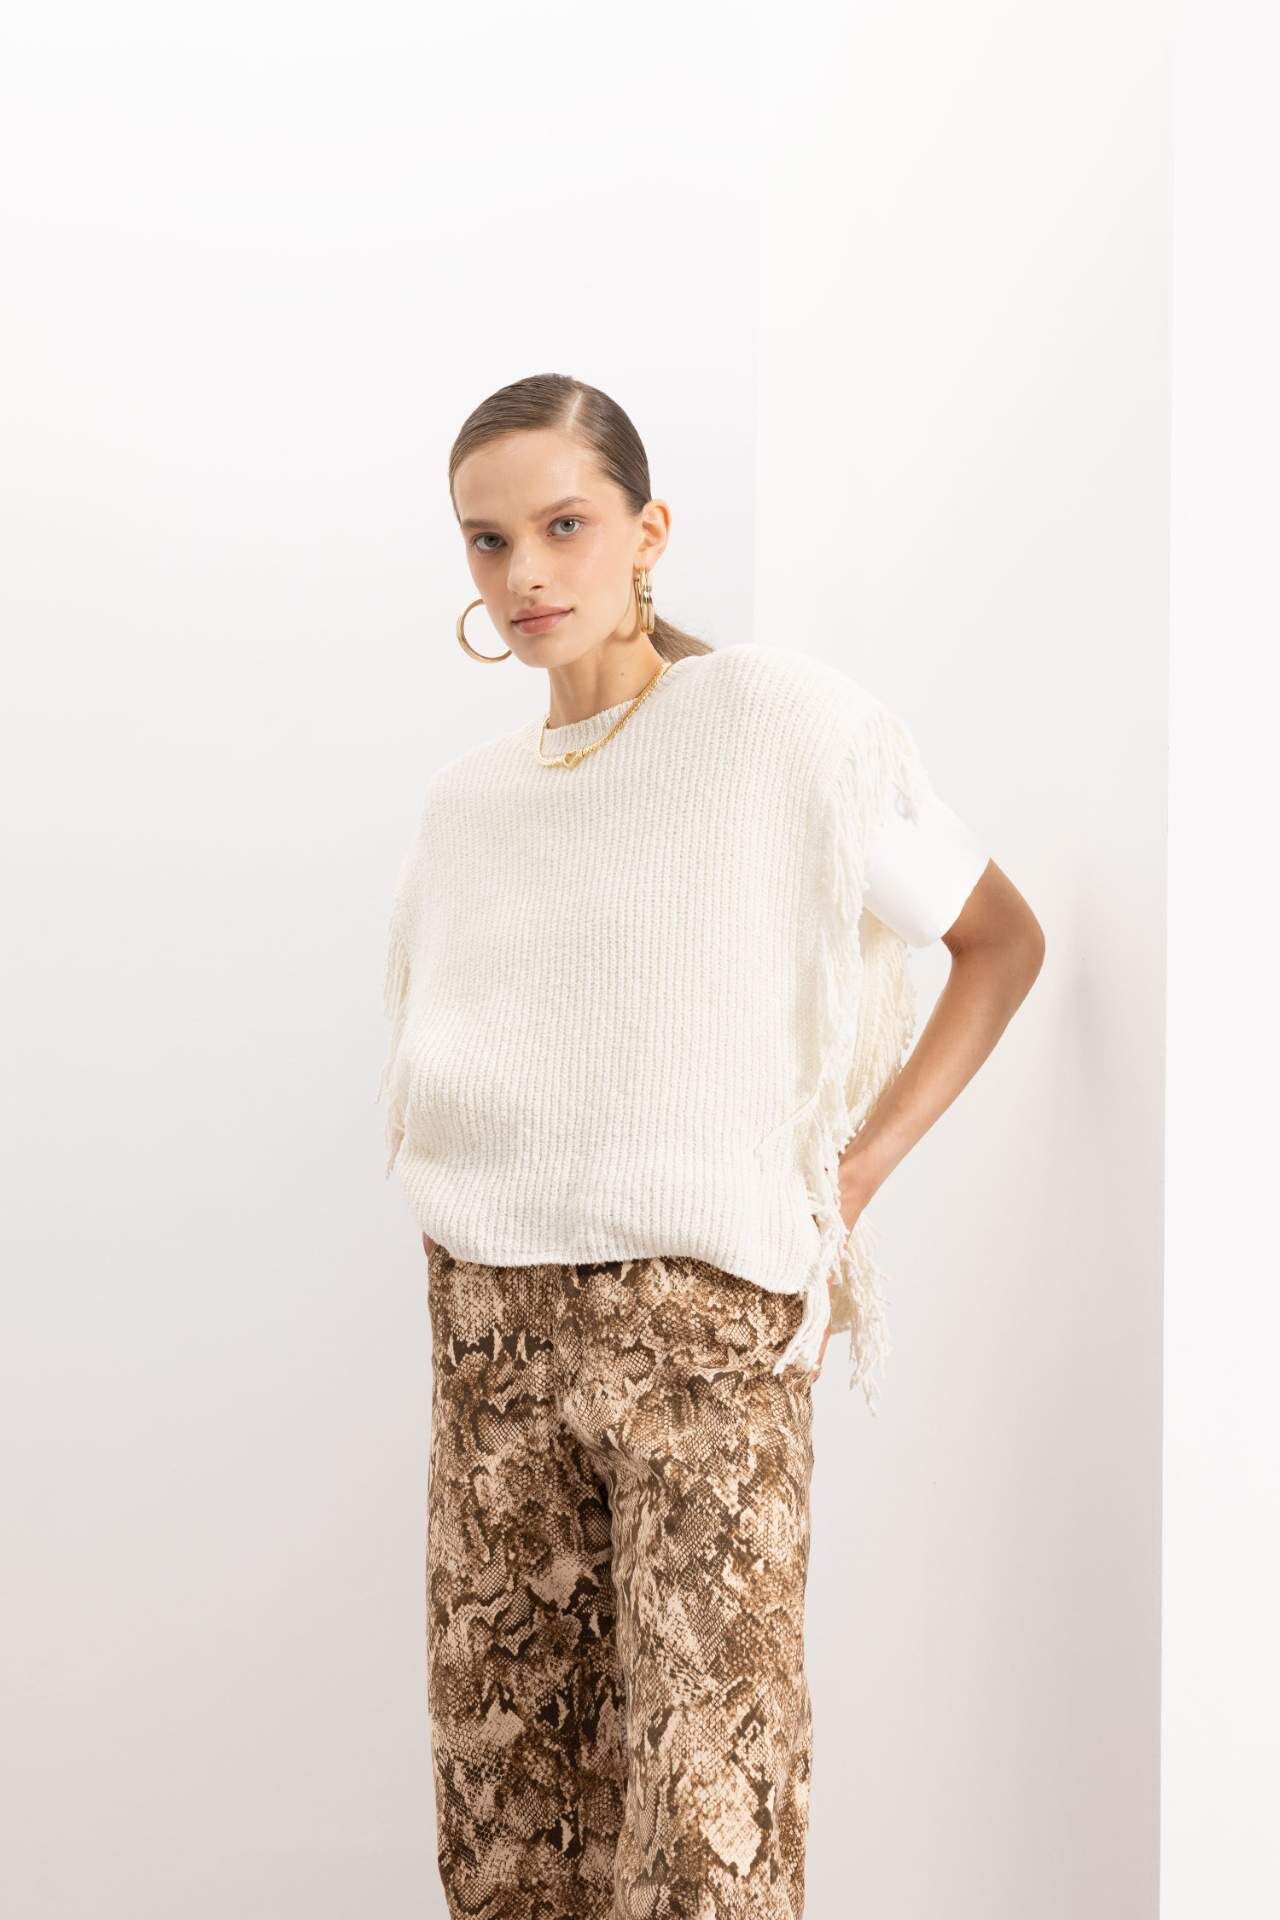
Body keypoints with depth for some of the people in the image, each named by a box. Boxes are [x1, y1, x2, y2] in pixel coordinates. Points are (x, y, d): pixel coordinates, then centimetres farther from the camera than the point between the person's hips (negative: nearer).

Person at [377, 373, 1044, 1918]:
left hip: (705, 1322, -5)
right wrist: (457, 1212, 9)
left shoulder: (779, 720, -4)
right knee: (499, 1795, 8)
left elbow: (1004, 939, 1)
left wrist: (858, 1171, -6)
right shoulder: (461, 801, 12)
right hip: (488, 1327, 5)